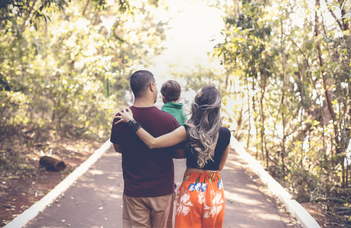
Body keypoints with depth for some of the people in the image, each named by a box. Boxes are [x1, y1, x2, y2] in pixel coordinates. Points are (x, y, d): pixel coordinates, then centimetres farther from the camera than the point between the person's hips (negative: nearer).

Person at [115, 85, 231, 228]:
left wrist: (131, 121, -9)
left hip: (191, 188, -1)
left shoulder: (188, 131, -14)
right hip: (215, 190, 2)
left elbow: (152, 143, -16)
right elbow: (220, 166, 3)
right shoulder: (225, 134, -9)